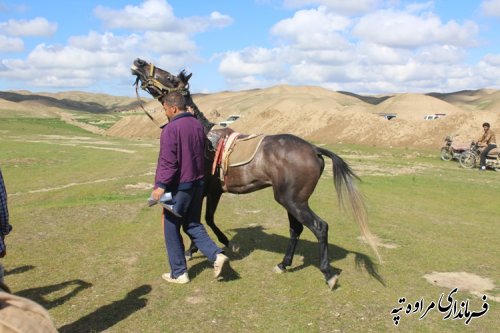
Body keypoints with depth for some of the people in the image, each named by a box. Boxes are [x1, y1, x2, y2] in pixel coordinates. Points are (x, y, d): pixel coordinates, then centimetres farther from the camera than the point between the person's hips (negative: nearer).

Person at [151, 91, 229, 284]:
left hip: (178, 186, -7)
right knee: (193, 225, 18)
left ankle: (179, 272, 15)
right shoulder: (198, 125, 7)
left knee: (171, 228, 8)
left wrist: (161, 185, -20)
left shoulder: (171, 129, -17)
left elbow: (168, 161, -22)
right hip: (198, 182, 7)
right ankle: (217, 255, 1)